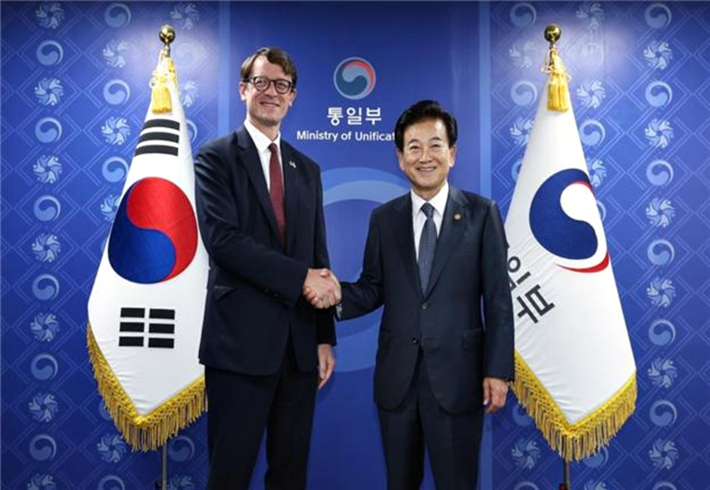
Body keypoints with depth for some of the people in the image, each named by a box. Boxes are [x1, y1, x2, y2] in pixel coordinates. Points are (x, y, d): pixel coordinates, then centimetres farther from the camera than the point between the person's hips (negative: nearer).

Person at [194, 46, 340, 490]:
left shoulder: (307, 168, 15)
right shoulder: (216, 157, -1)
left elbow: (318, 255, 13)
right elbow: (223, 238, -15)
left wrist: (325, 336, 8)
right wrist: (301, 277, -16)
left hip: (300, 344, 5)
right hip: (241, 341, -5)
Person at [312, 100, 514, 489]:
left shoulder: (481, 213, -1)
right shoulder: (383, 219, 6)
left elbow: (498, 298, -3)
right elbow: (374, 289, 6)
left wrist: (498, 369, -7)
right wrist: (339, 295, -15)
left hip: (456, 375, -2)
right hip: (396, 376, 3)